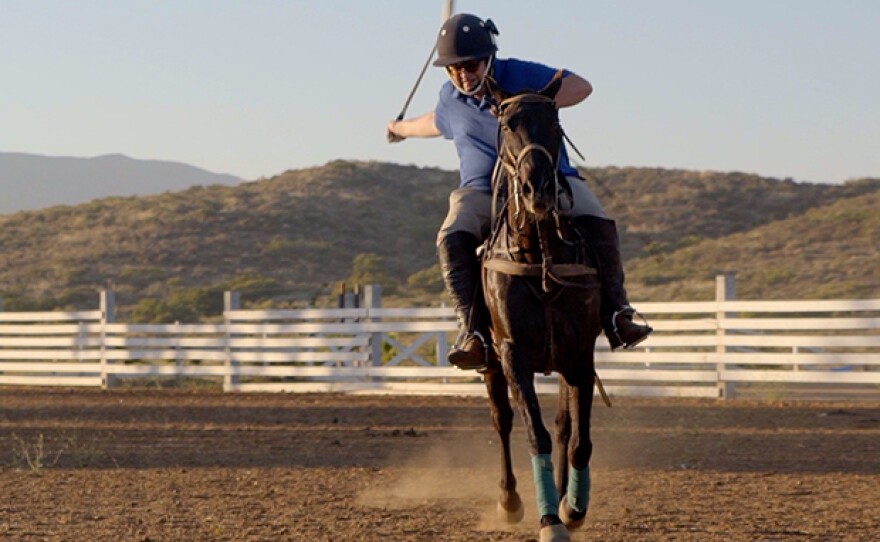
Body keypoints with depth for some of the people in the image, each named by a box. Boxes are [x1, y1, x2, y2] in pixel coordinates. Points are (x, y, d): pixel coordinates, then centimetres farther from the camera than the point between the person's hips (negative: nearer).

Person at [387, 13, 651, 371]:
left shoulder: (521, 76, -5)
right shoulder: (450, 99, 7)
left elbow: (581, 87, -10)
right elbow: (438, 123, 32)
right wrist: (403, 129, 51)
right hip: (483, 192, 2)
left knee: (598, 225, -28)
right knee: (453, 239, -30)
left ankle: (615, 315, -20)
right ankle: (473, 331, -33)